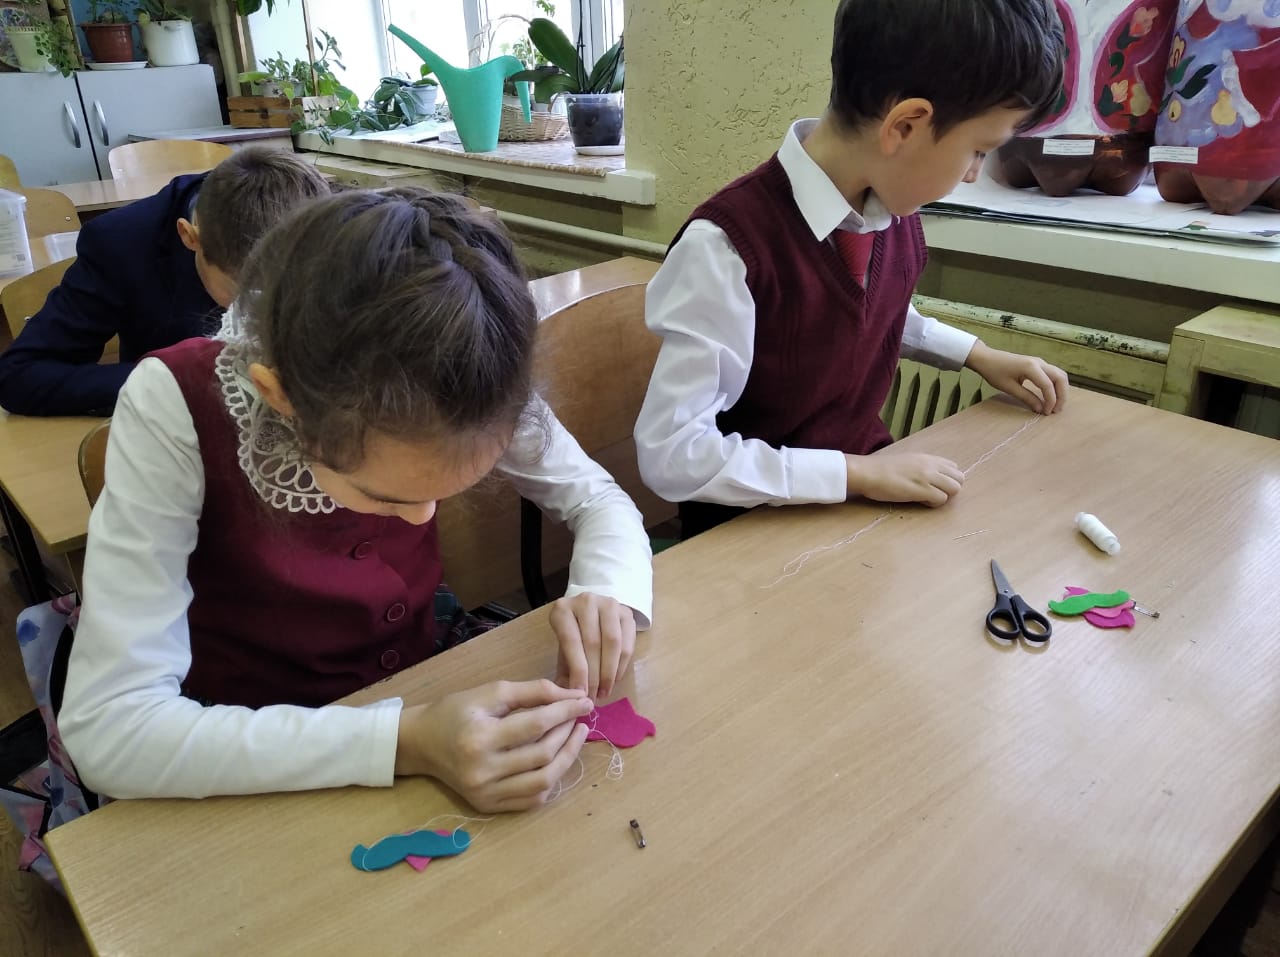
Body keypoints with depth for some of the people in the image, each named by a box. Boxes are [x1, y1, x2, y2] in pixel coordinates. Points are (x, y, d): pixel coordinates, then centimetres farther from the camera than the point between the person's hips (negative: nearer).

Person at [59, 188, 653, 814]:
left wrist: (605, 593, -25)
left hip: (429, 693, 3)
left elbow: (600, 499, -4)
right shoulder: (174, 408, -25)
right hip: (260, 759, -2)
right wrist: (402, 741, -36)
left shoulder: (452, 382, -18)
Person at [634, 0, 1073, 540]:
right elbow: (673, 455, -25)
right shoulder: (728, 245, -26)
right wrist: (855, 472, -24)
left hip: (864, 482, 7)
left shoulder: (893, 211, -3)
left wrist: (978, 356, 13)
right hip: (755, 521, -6)